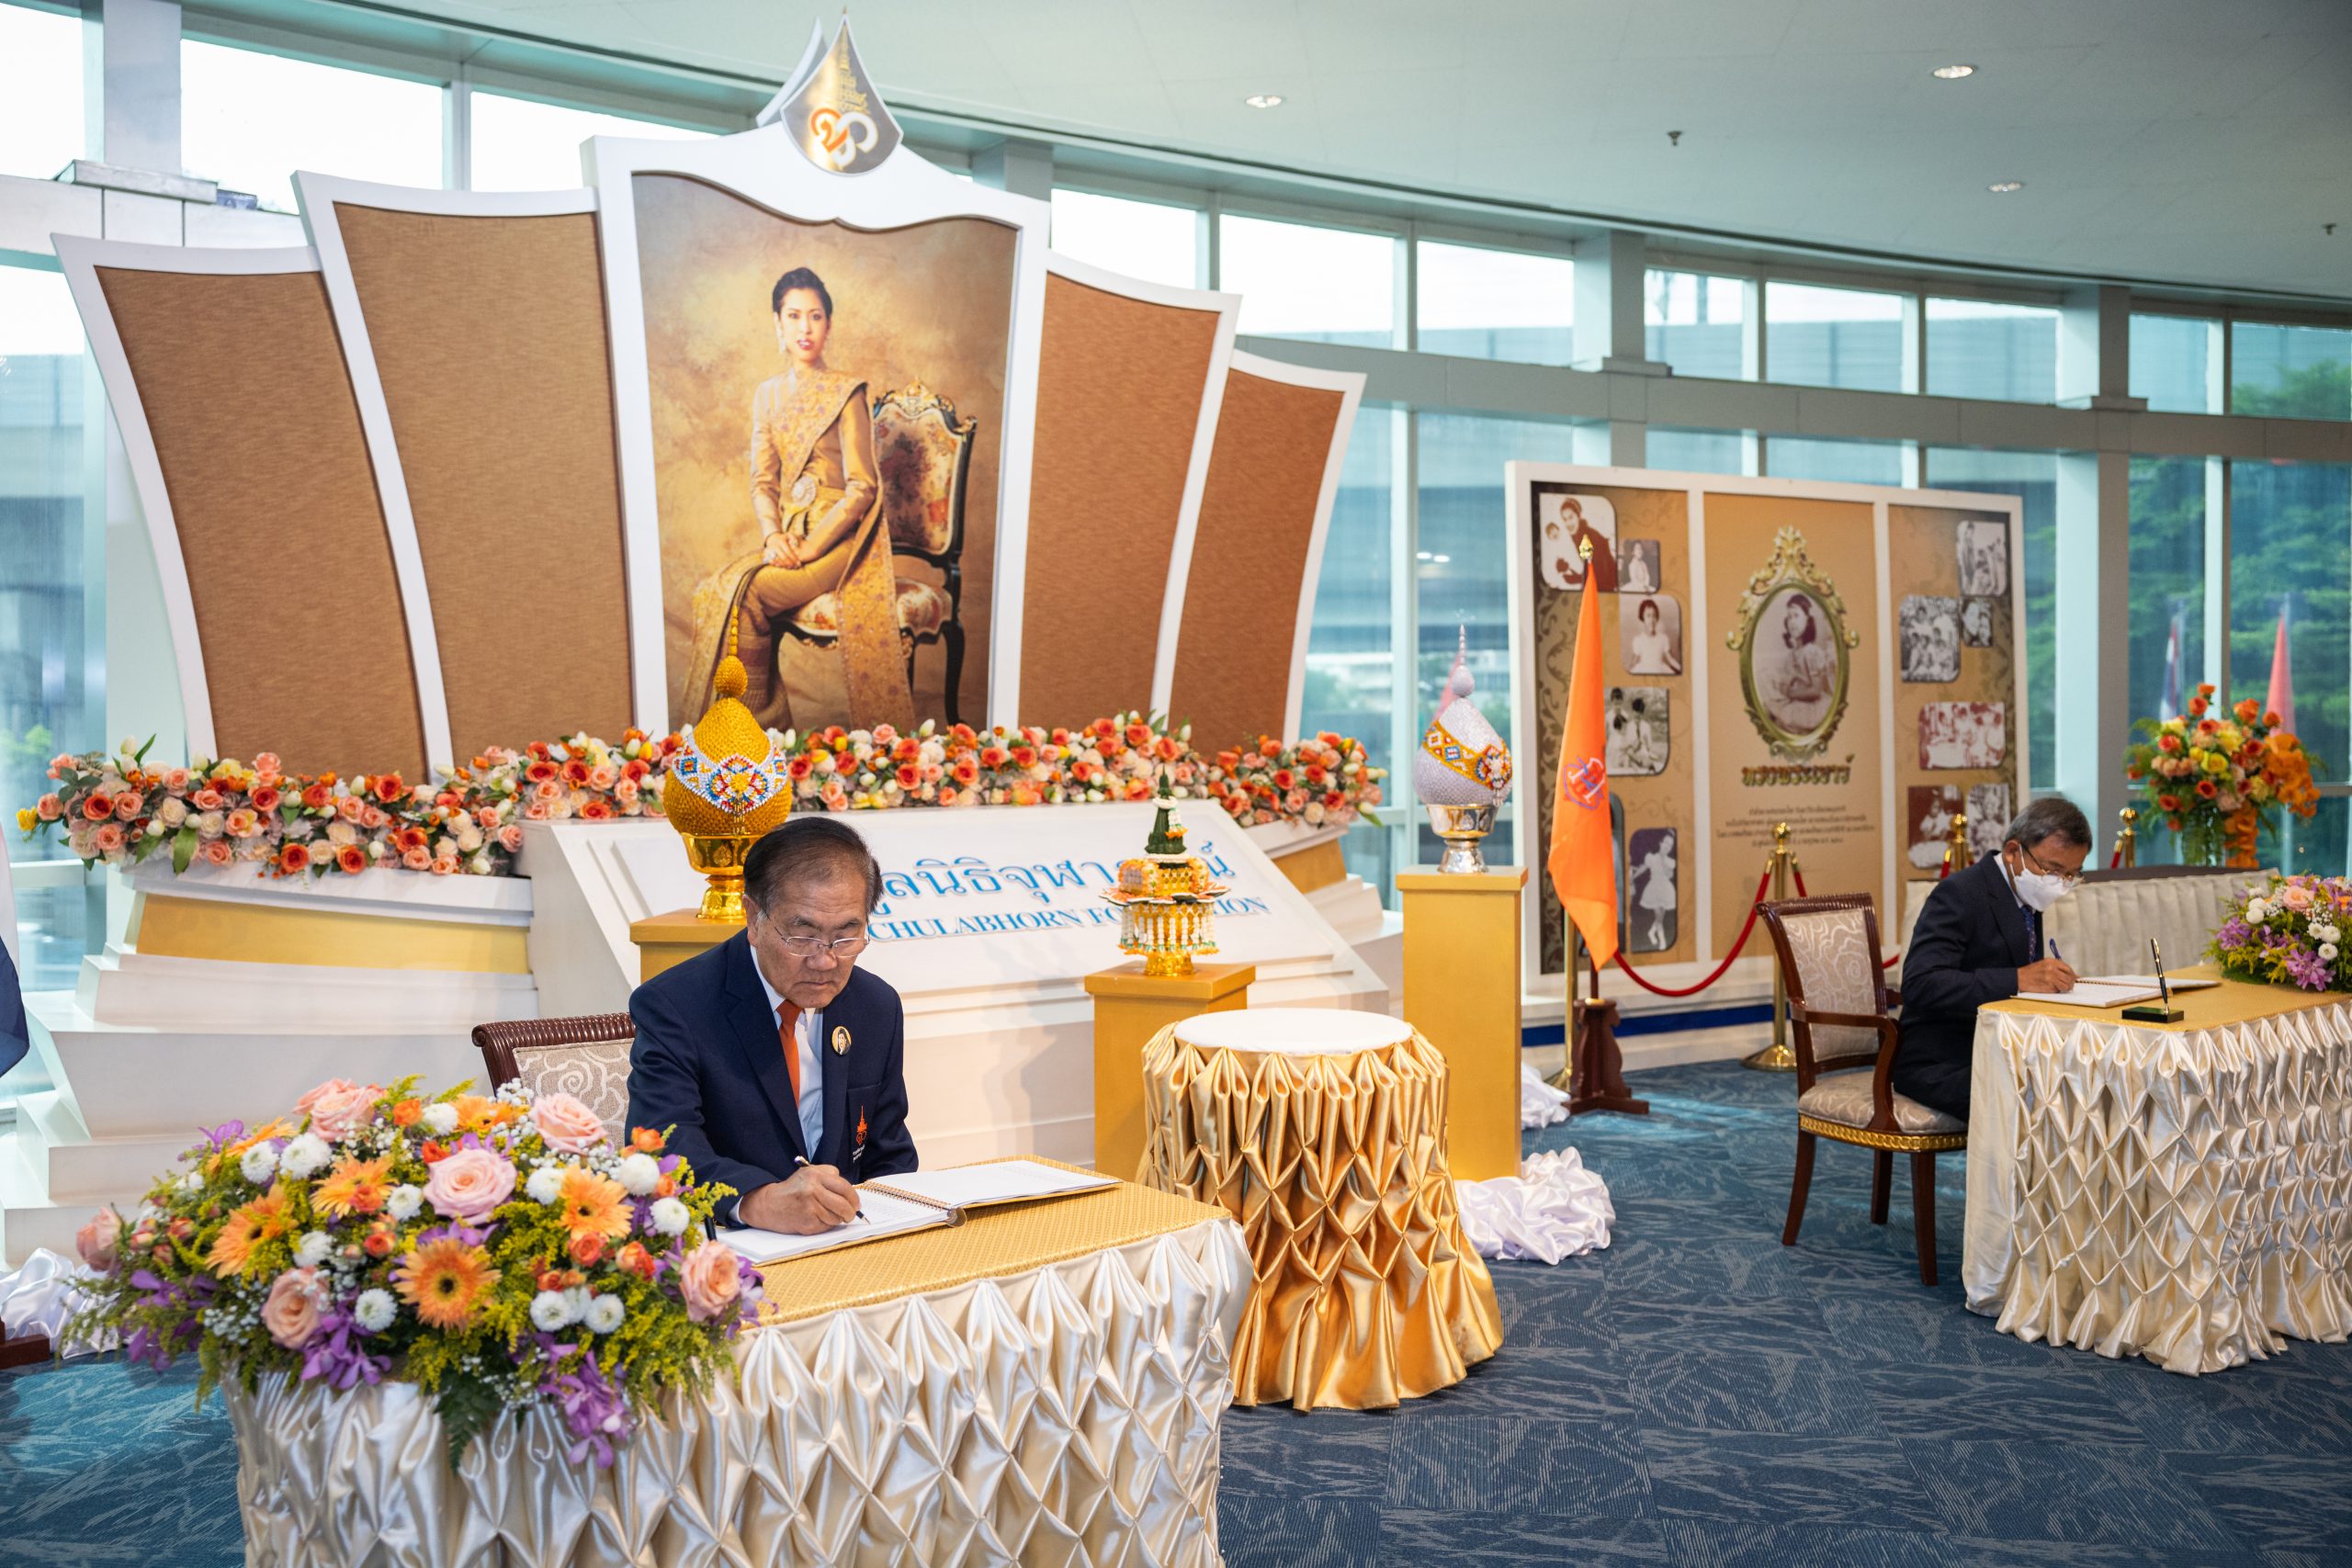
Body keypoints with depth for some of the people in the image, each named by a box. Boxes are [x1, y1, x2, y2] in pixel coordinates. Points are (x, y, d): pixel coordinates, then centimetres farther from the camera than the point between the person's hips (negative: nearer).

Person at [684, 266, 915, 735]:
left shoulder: (846, 392, -5)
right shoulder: (767, 394, 12)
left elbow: (862, 485, -10)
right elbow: (762, 480, 10)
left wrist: (812, 546, -18)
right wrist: (773, 535, -10)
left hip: (838, 535, -5)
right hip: (787, 533, 5)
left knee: (745, 592, -26)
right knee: (712, 591, -19)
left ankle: (760, 724, -13)